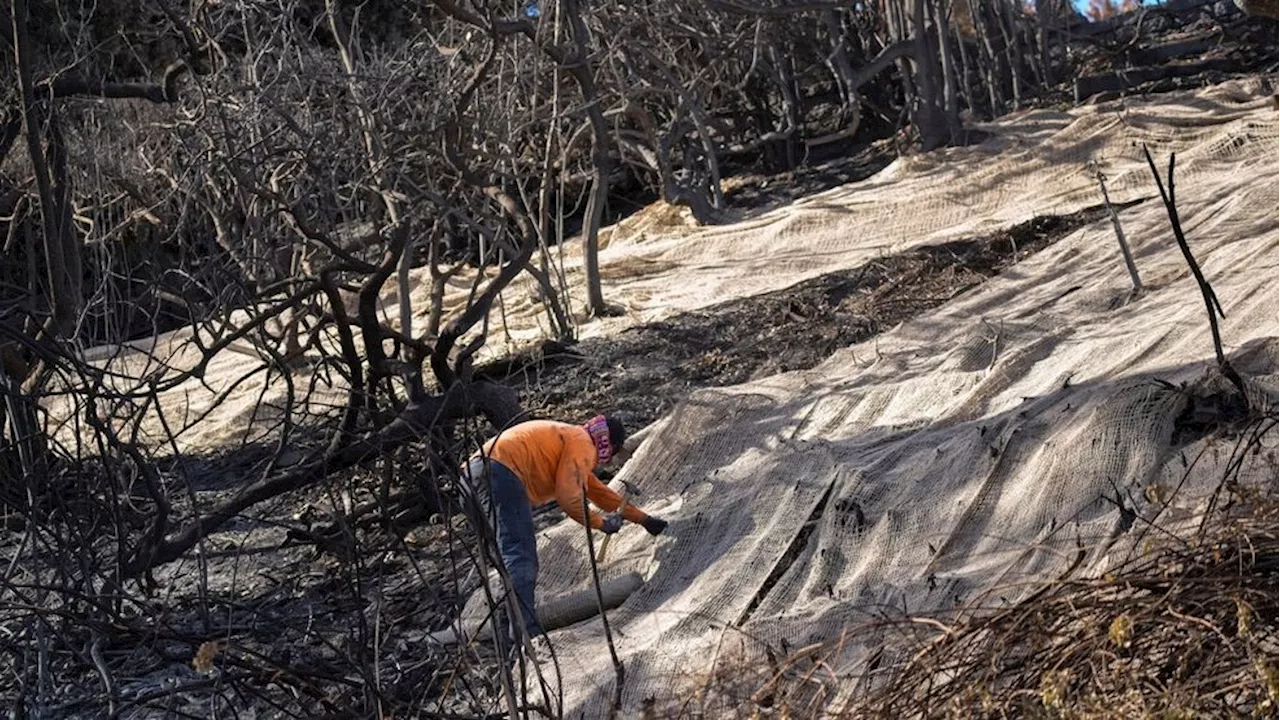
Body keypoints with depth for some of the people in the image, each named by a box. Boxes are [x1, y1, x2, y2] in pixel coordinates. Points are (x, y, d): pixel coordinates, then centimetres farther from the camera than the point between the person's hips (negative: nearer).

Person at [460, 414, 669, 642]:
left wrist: (644, 519, 47)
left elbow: (600, 492, 42)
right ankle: (525, 632, -31)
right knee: (521, 556, -17)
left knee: (513, 555, 15)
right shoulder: (583, 444, 3)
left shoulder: (572, 438, 33)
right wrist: (601, 523, 7)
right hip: (501, 472, -10)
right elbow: (568, 497, -8)